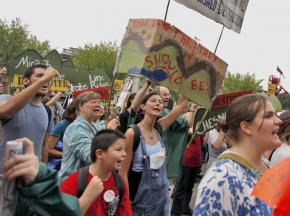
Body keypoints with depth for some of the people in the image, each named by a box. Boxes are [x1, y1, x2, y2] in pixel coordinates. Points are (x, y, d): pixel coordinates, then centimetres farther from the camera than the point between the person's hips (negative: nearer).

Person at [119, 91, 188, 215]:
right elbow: (122, 172, -14)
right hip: (140, 197, -6)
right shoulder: (132, 133, -16)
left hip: (161, 195, 6)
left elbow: (181, 104, -2)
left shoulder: (159, 128, 0)